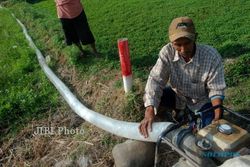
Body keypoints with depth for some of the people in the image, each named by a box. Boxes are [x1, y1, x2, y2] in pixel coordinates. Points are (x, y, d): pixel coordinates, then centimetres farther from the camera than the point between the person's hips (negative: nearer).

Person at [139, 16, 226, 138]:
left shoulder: (211, 56, -28)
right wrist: (149, 112, -43)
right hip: (178, 96, 2)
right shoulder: (167, 52, -24)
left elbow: (216, 90, -20)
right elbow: (155, 80, -29)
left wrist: (217, 118, -33)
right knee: (149, 98, -20)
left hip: (202, 101, -2)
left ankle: (193, 119, 16)